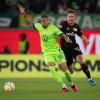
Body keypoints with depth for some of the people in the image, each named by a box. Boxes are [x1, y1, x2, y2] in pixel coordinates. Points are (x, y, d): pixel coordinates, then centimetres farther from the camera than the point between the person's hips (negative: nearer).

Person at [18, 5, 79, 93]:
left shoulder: (53, 28, -13)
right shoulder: (39, 26, 1)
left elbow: (62, 35, -25)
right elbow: (29, 23, 12)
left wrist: (66, 38, -47)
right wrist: (24, 14, 0)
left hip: (56, 51, -3)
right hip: (46, 52, 3)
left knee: (64, 69, 0)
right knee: (52, 68, -19)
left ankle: (72, 84, 26)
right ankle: (63, 87, -19)